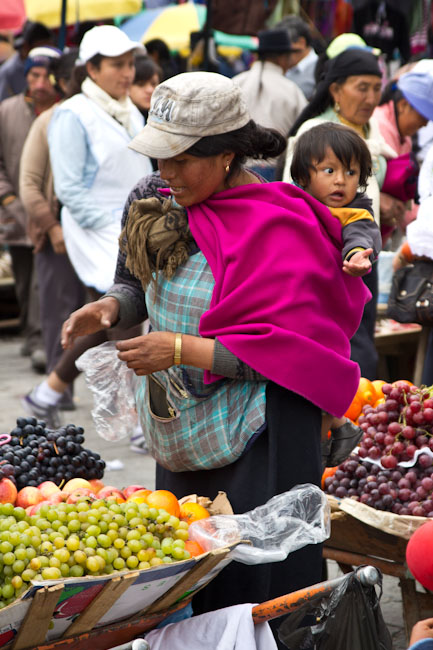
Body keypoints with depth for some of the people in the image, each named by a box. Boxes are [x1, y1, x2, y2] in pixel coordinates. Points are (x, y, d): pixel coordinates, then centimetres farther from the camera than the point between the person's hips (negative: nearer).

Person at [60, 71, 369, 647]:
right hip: (180, 428, 7)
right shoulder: (163, 201, 4)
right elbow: (143, 282, 17)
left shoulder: (273, 229, -19)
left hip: (252, 439, -7)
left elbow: (286, 350, -22)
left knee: (250, 584, -1)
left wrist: (182, 350, -23)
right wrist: (111, 306, -6)